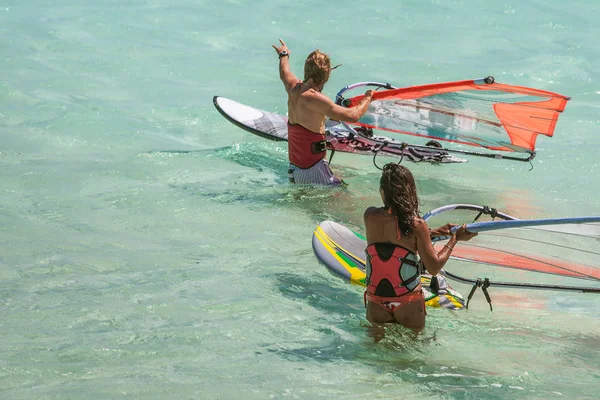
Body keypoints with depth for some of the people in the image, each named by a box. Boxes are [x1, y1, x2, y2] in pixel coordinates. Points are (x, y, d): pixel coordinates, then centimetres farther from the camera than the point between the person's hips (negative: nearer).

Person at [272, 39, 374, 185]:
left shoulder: (293, 88, 5)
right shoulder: (314, 98, -19)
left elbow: (284, 73, 31)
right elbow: (353, 116, -18)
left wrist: (284, 54, 52)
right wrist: (368, 98, 1)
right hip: (313, 172, -9)